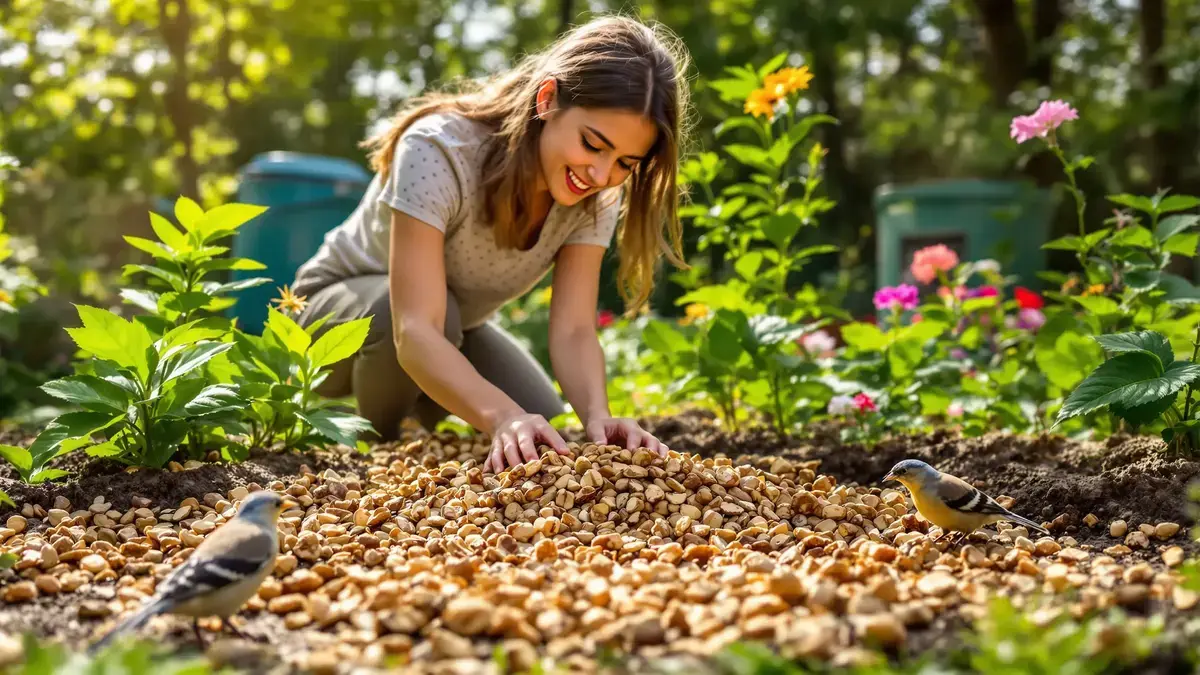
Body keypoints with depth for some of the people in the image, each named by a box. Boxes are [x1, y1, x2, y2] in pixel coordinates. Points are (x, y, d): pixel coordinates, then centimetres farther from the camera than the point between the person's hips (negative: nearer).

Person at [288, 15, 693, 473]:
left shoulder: (595, 198, -19)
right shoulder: (439, 152, -37)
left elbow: (573, 330, -24)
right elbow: (416, 331, -45)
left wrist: (597, 415, -45)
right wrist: (504, 416, -60)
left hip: (452, 335, 6)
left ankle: (421, 405, 20)